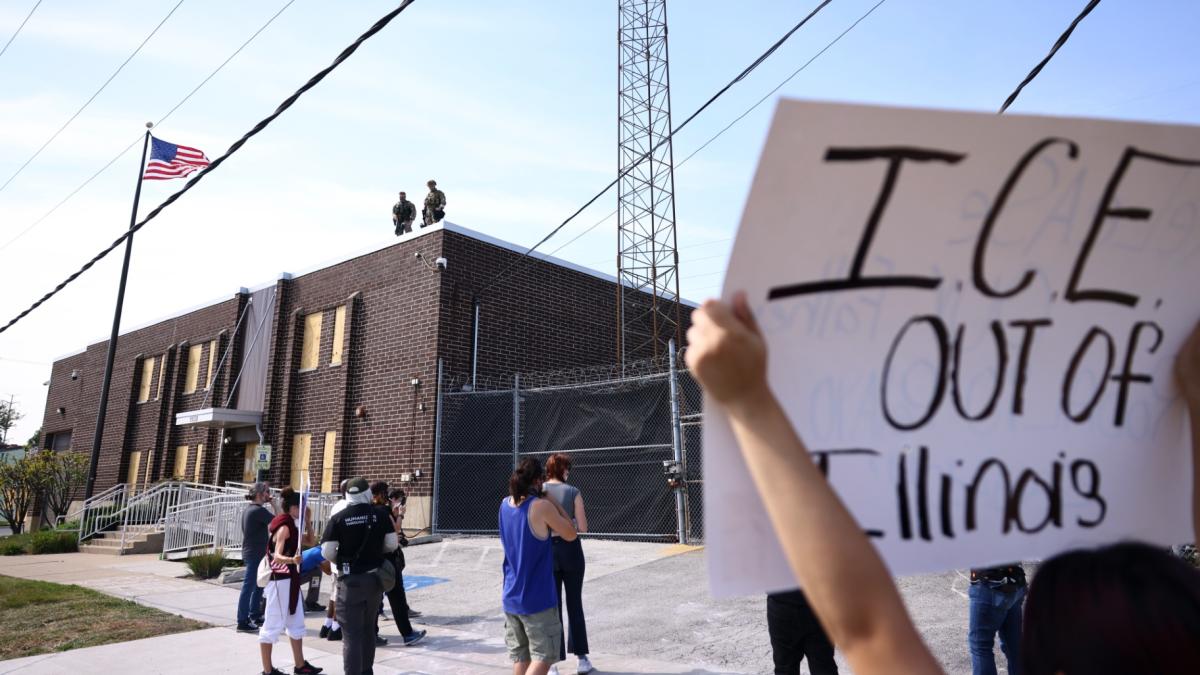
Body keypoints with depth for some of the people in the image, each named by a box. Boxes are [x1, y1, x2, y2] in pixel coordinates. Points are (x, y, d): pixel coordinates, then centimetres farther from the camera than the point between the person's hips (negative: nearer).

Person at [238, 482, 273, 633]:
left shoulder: (248, 509, 11)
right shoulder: (258, 510, -19)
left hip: (250, 552, 10)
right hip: (255, 554, -10)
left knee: (258, 586, 19)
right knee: (248, 587, -5)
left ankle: (255, 615, 29)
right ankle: (242, 622, 0)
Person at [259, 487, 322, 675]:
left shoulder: (291, 525, 9)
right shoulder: (284, 527, -19)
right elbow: (277, 556, -30)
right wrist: (292, 560, -49)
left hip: (290, 579, 10)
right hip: (280, 580, -10)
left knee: (296, 622, 15)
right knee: (273, 624, -1)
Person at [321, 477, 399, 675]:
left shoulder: (338, 518, -10)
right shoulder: (380, 515, -3)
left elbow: (327, 552, -13)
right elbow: (392, 544, -3)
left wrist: (340, 561, 8)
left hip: (350, 580, -4)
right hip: (375, 577, 4)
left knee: (351, 633, 2)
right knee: (368, 628, 21)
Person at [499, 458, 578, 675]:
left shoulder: (504, 504, 3)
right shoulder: (541, 506, -17)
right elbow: (570, 534, -6)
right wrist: (554, 502, 0)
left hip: (511, 597, 7)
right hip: (538, 598, -7)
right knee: (543, 658, 1)